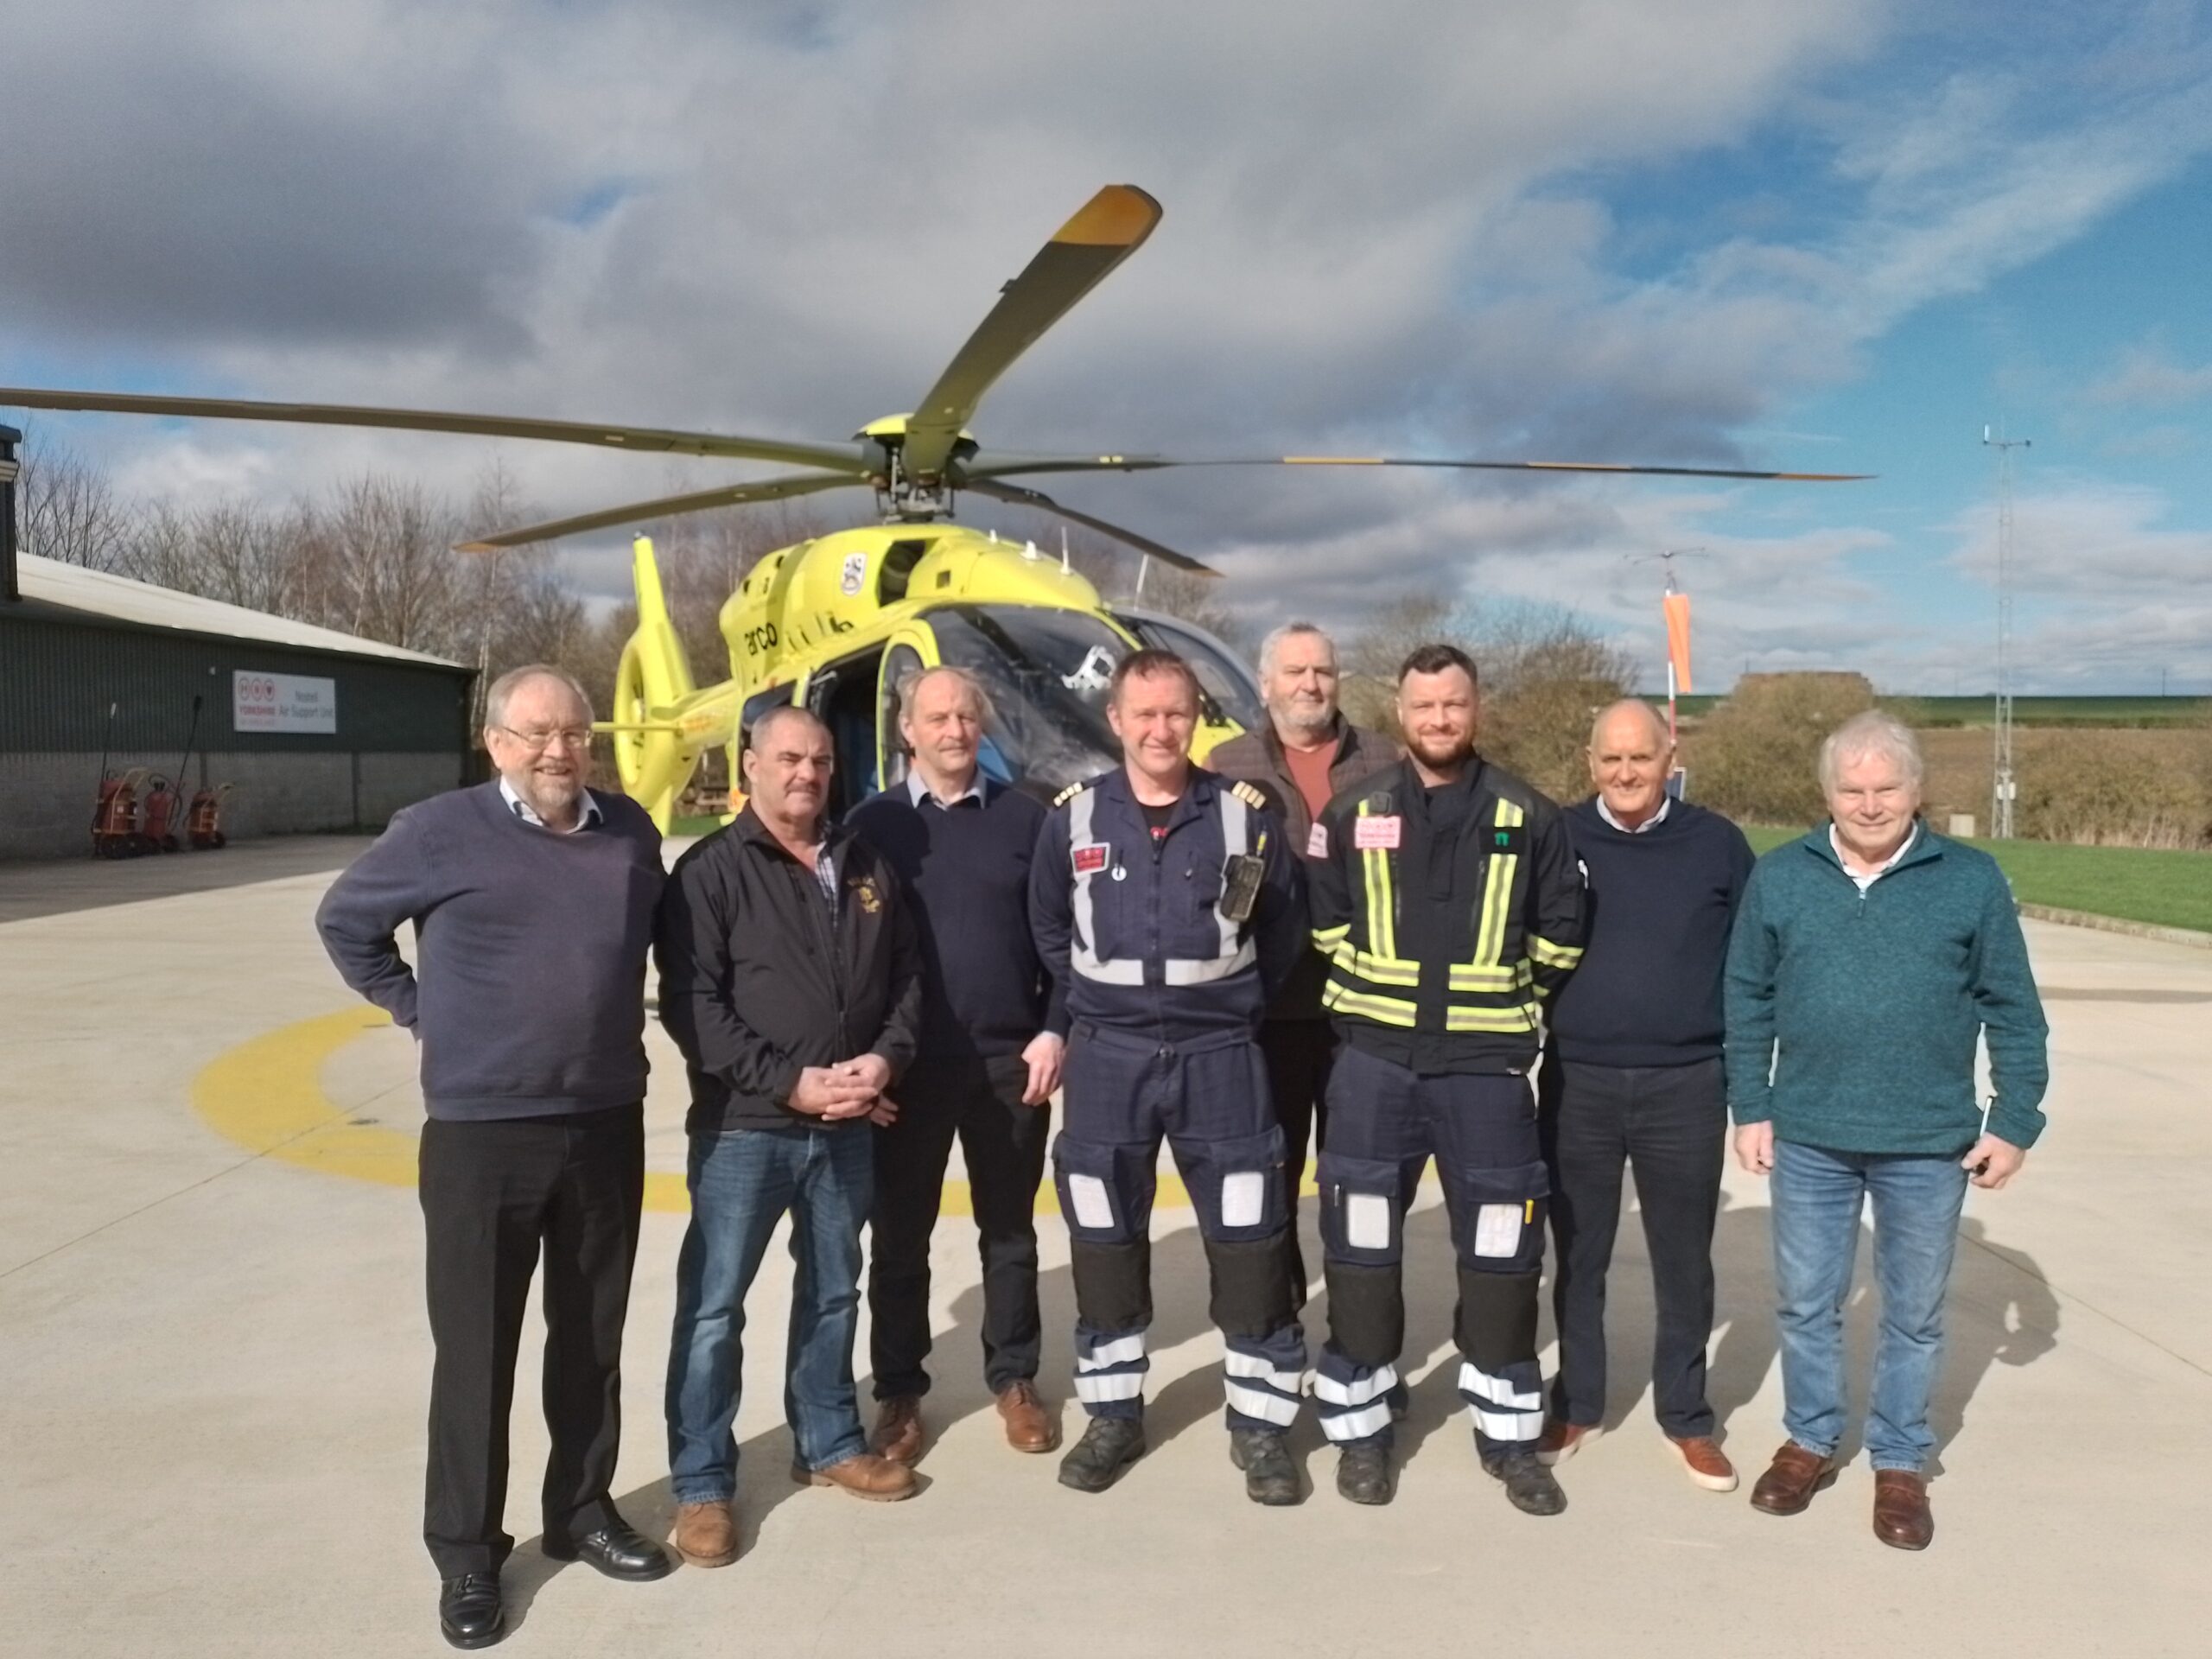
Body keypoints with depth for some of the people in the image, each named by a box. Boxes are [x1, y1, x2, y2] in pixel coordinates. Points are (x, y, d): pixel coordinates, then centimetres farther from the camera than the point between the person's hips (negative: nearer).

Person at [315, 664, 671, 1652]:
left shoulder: (630, 831, 5)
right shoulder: (441, 831, -8)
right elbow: (343, 920, 5)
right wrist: (416, 1011, 1)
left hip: (607, 1128, 4)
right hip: (481, 1134, -4)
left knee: (592, 1338, 15)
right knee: (476, 1350, 5)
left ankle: (581, 1512, 32)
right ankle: (466, 1553, 21)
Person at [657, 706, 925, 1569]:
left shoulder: (868, 868, 8)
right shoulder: (712, 871, -7)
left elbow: (906, 977, 11)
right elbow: (691, 1004, -14)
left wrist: (885, 1058, -8)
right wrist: (790, 1082, -19)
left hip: (847, 1127, 5)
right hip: (743, 1127, -5)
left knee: (833, 1291, 17)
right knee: (713, 1305, 1)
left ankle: (829, 1443, 34)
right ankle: (701, 1484, 15)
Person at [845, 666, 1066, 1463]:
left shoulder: (1025, 817, 2)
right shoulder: (872, 824, 2)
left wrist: (1054, 1030, -6)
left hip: (1010, 1057, 1)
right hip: (907, 1062, 0)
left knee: (1009, 1229, 12)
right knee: (900, 1235, 8)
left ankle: (1014, 1379, 26)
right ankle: (899, 1392, 22)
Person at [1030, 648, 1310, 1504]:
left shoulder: (1244, 813, -3)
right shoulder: (1074, 816, -1)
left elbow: (1284, 931, 8)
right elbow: (1049, 929, 13)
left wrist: (1233, 1004, 6)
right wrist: (1098, 1003, 10)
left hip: (1219, 1056, -1)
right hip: (1107, 1057, 1)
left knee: (1248, 1241, 2)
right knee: (1105, 1241, 10)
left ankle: (1260, 1423, 18)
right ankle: (1113, 1414, 27)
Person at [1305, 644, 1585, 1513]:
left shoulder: (1528, 817, 1)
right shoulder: (1355, 813, 3)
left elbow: (1558, 938, 9)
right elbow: (1327, 924, 11)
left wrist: (1500, 1000, 10)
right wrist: (1376, 996, 8)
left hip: (1487, 1067, 0)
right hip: (1375, 1061, 1)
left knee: (1500, 1252, 7)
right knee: (1361, 1248, 6)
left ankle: (1509, 1434, 23)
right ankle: (1359, 1427, 21)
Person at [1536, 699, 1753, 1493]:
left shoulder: (1716, 842, -1)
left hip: (1686, 1085, 0)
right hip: (1578, 1083, 0)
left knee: (1684, 1261, 11)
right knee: (1578, 1257, 12)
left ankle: (1686, 1415, 27)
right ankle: (1575, 1405, 28)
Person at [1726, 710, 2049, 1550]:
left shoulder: (1971, 879, -4)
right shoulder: (1779, 877, -2)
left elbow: (2013, 1011, 1)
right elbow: (1748, 1001, 3)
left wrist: (2015, 1119, -1)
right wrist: (1749, 1109, 0)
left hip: (1930, 1143, 0)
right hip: (1808, 1137, 1)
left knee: (1915, 1314, 14)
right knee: (1806, 1304, 14)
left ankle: (1900, 1463, 31)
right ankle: (1809, 1441, 33)